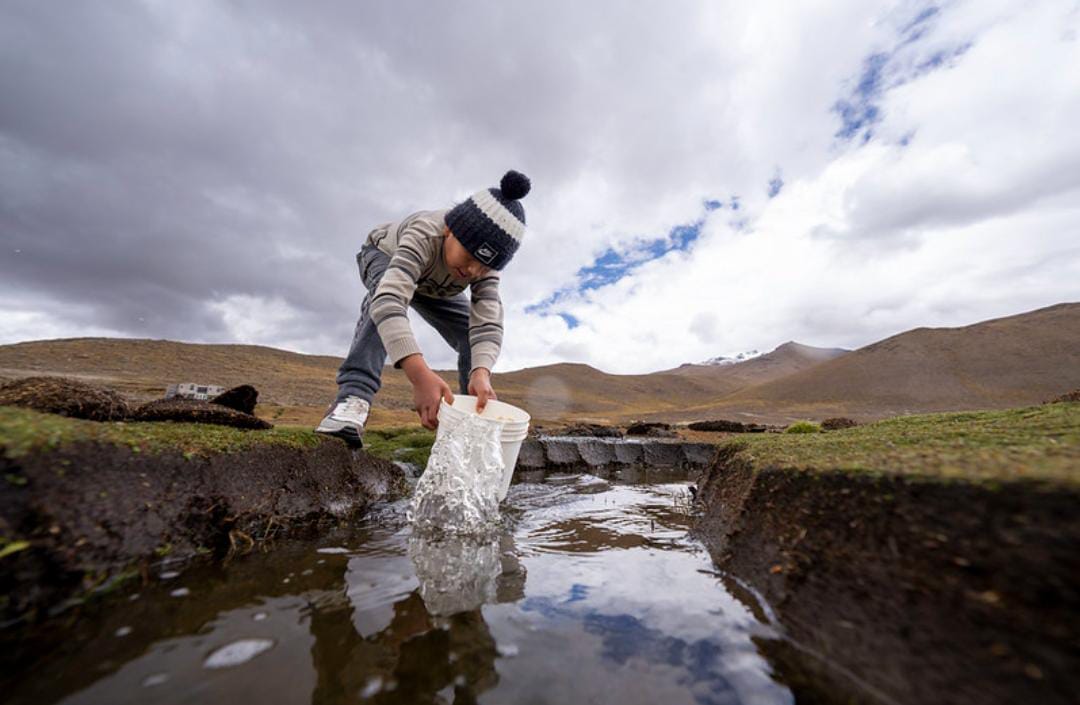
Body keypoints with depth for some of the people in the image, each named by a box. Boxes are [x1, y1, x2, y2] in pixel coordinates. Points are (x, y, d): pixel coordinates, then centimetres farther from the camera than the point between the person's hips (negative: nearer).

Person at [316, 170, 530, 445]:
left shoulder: (485, 263, -32)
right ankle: (354, 394, -42)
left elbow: (487, 323, -41)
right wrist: (420, 374, -74)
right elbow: (389, 299, -60)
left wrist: (481, 372, -62)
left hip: (431, 285, 4)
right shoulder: (424, 234, -46)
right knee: (387, 292, -40)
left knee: (472, 334, -15)